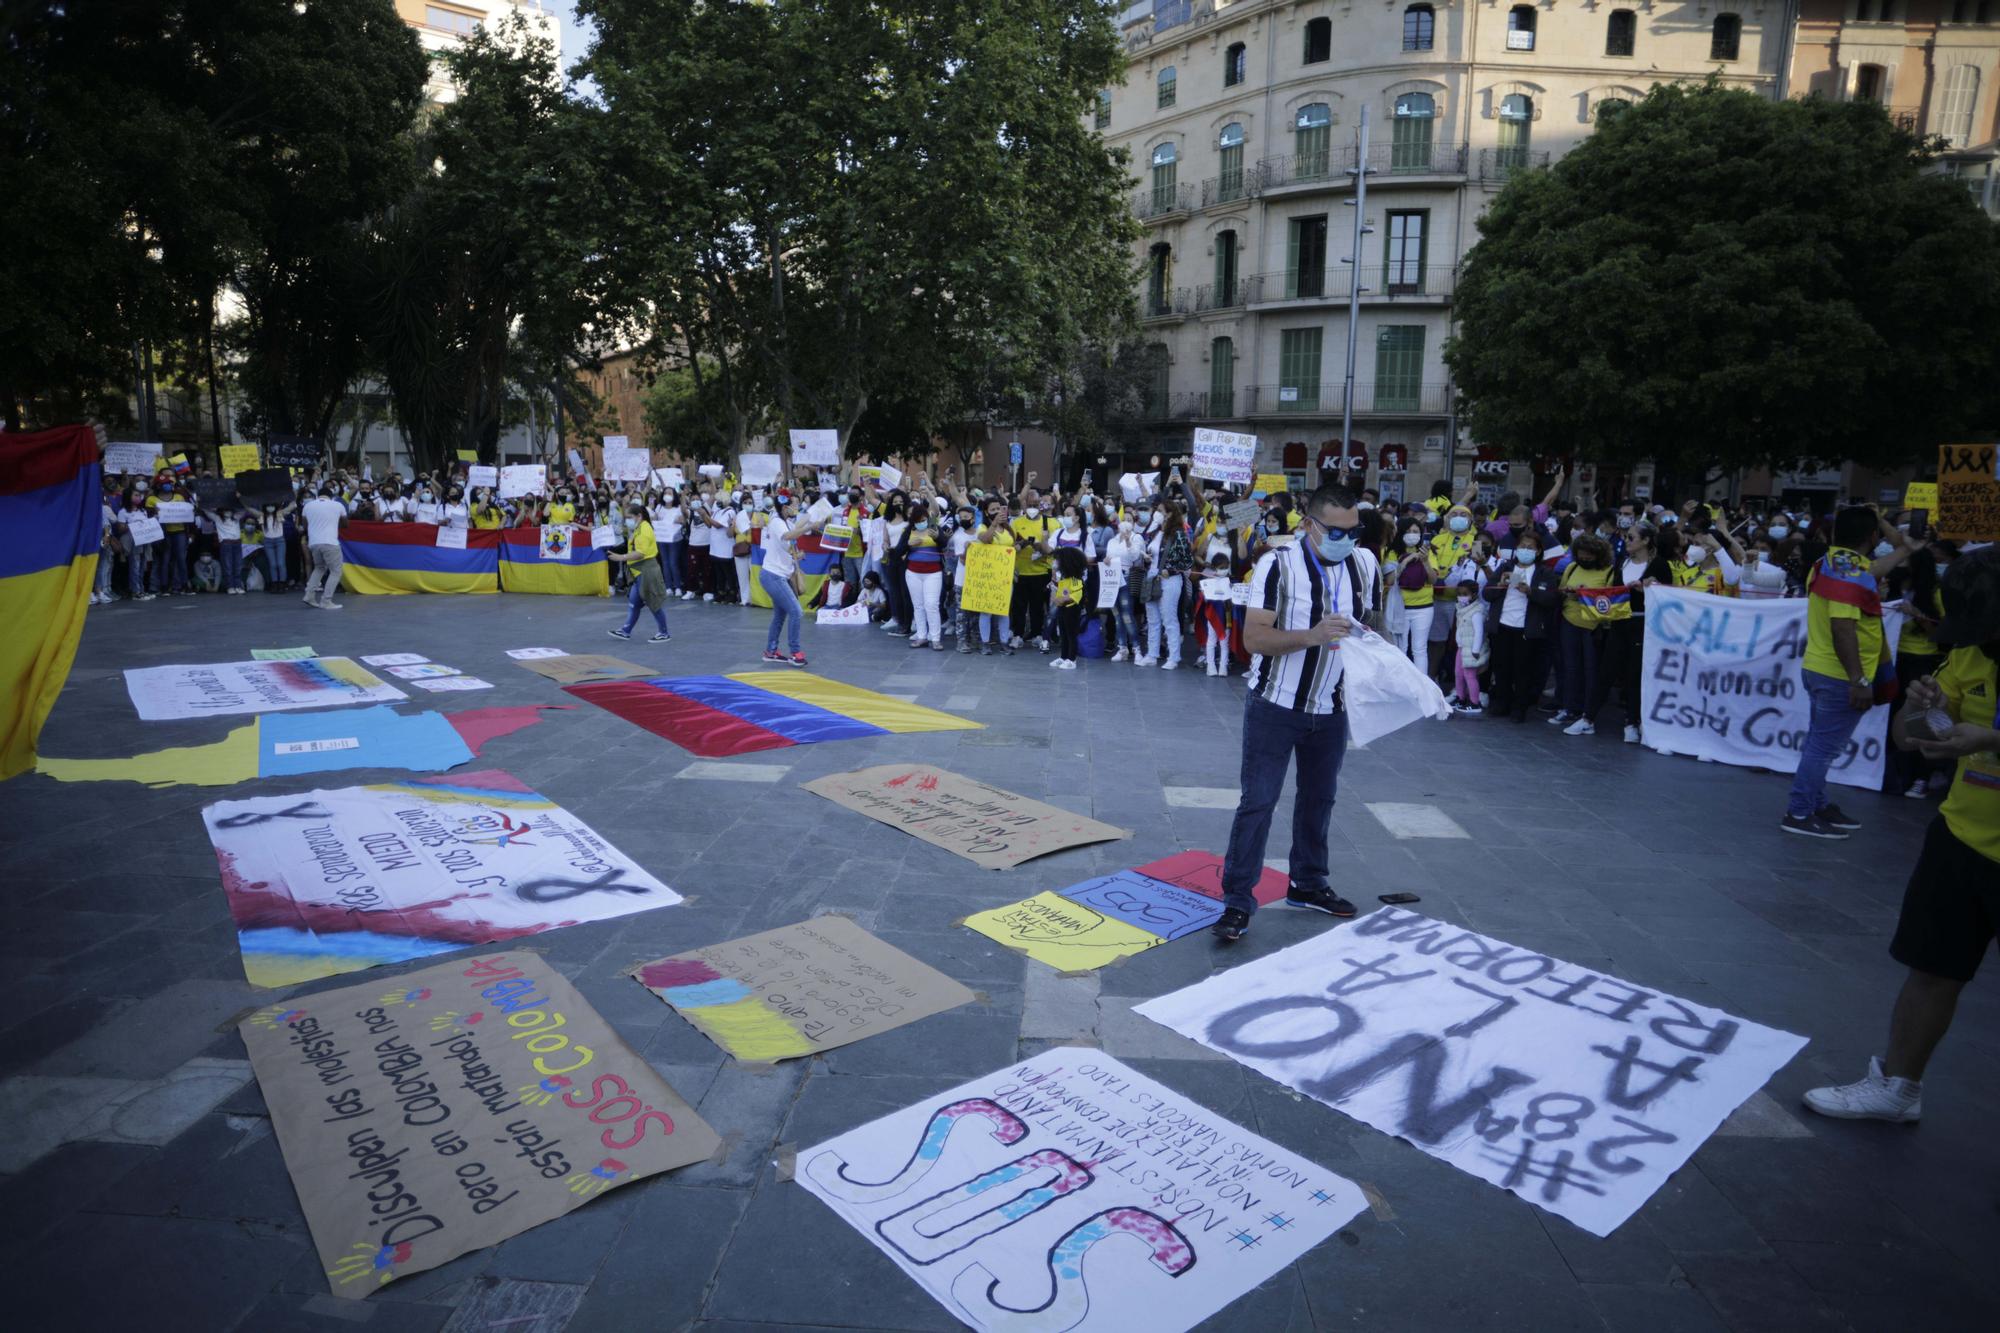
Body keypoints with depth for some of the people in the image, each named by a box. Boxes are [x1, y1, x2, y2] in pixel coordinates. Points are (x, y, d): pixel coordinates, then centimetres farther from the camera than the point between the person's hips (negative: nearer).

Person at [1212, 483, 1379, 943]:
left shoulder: (1365, 565, 1)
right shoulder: (1278, 564, -16)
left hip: (1330, 709, 6)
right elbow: (1253, 638, -21)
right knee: (1258, 801, -4)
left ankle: (1308, 883, 34)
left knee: (1319, 797, 16)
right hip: (1275, 706, -5)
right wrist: (1312, 636, -34)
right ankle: (1237, 901, 4)